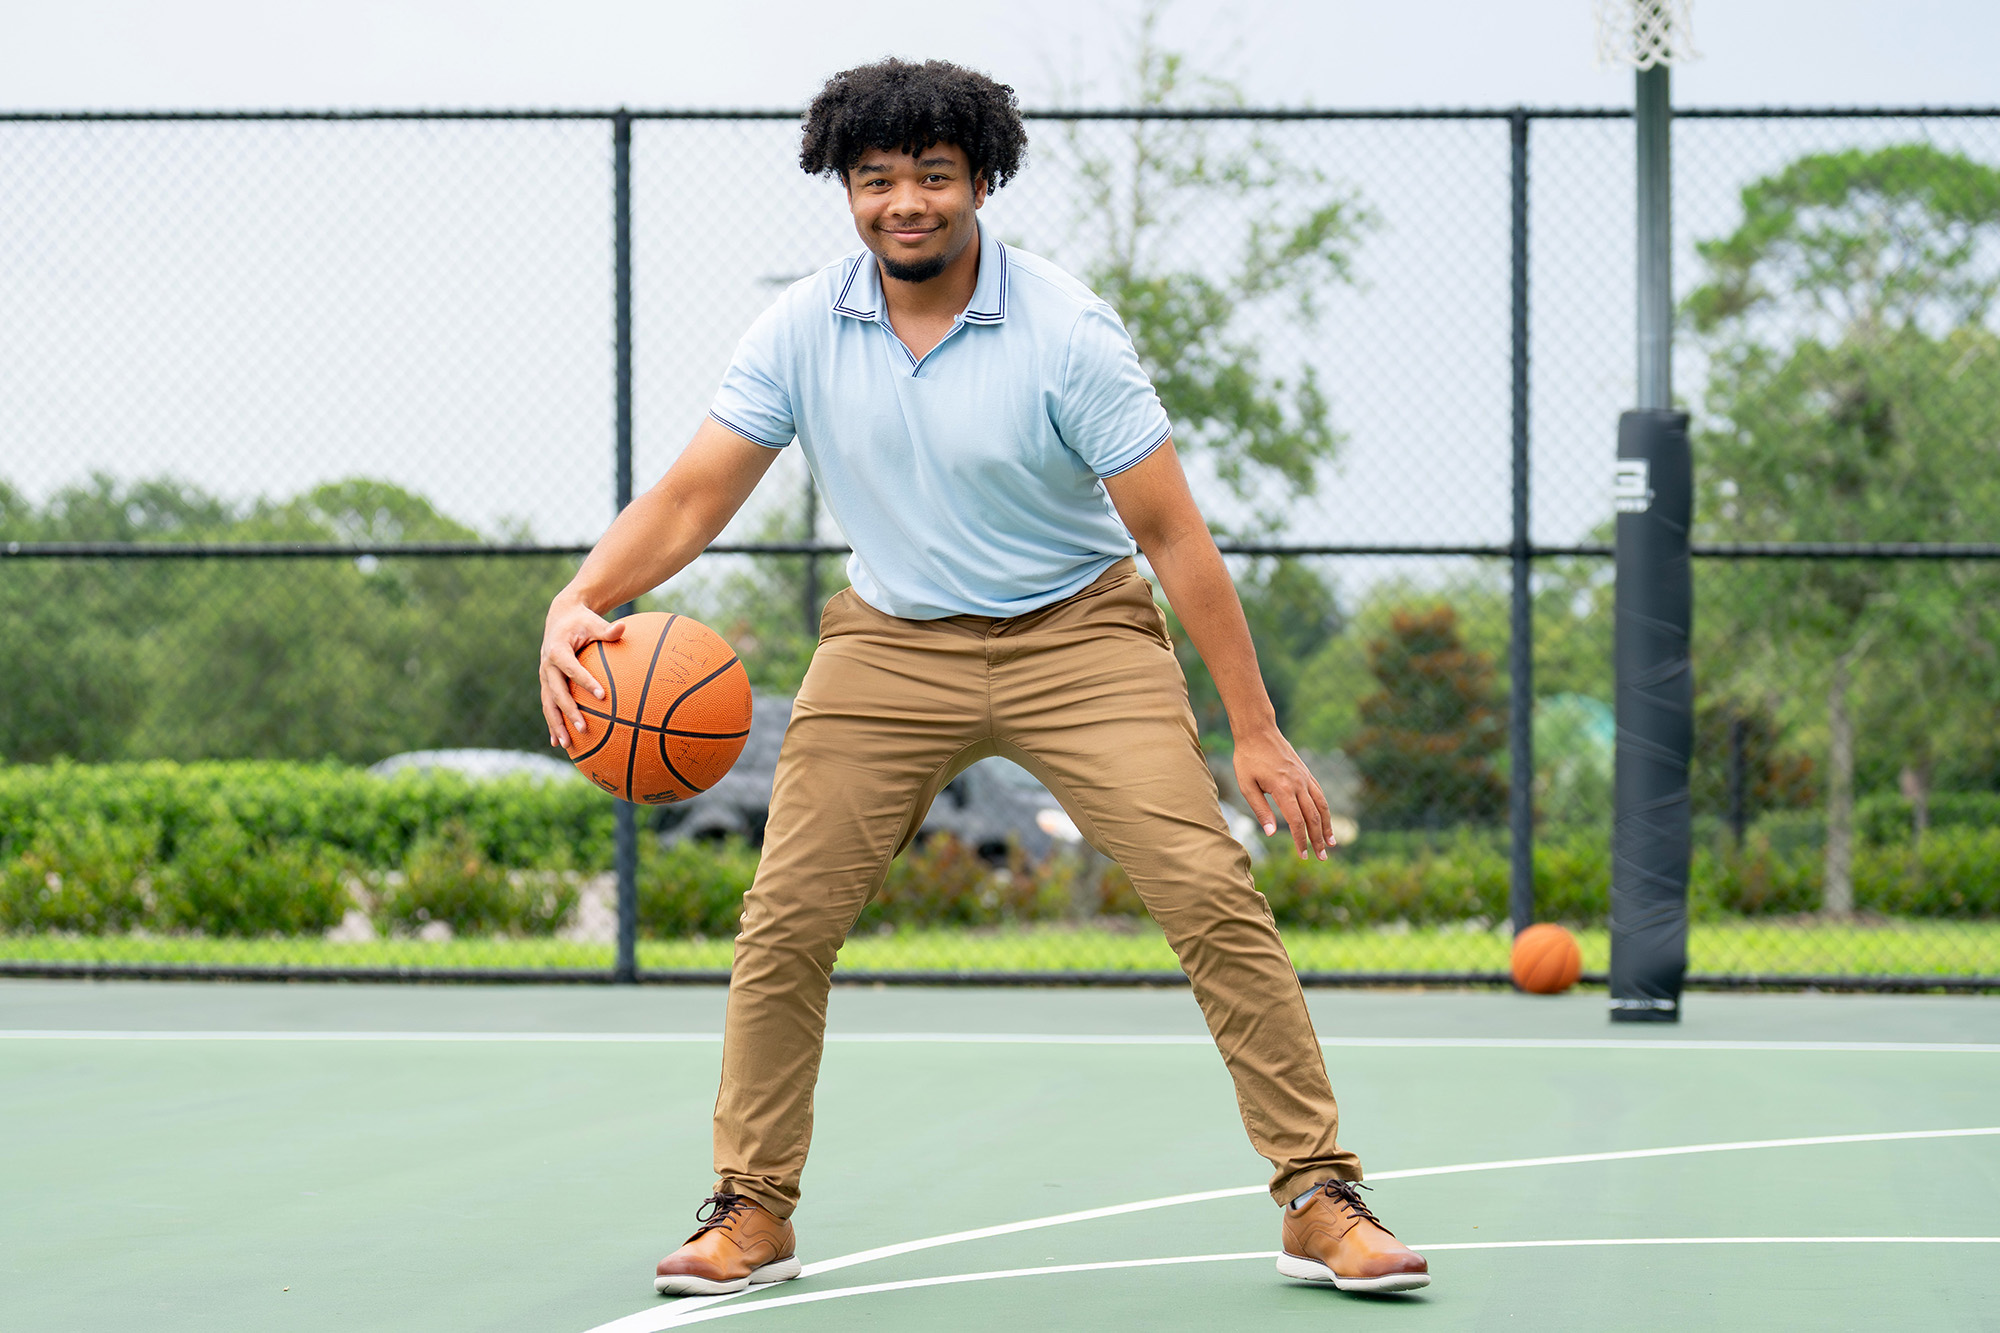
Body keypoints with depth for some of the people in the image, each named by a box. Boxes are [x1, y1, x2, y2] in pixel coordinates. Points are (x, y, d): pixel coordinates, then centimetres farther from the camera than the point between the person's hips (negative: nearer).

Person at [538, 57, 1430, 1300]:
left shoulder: (1067, 331, -18)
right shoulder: (802, 332, -9)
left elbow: (1172, 532, -16)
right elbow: (690, 500, -7)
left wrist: (1256, 732, -17)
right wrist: (581, 604, -27)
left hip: (1079, 633, -3)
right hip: (892, 642, 3)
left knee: (1214, 893, -16)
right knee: (785, 919, -6)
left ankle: (1320, 1199, -6)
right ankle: (753, 1212, 11)